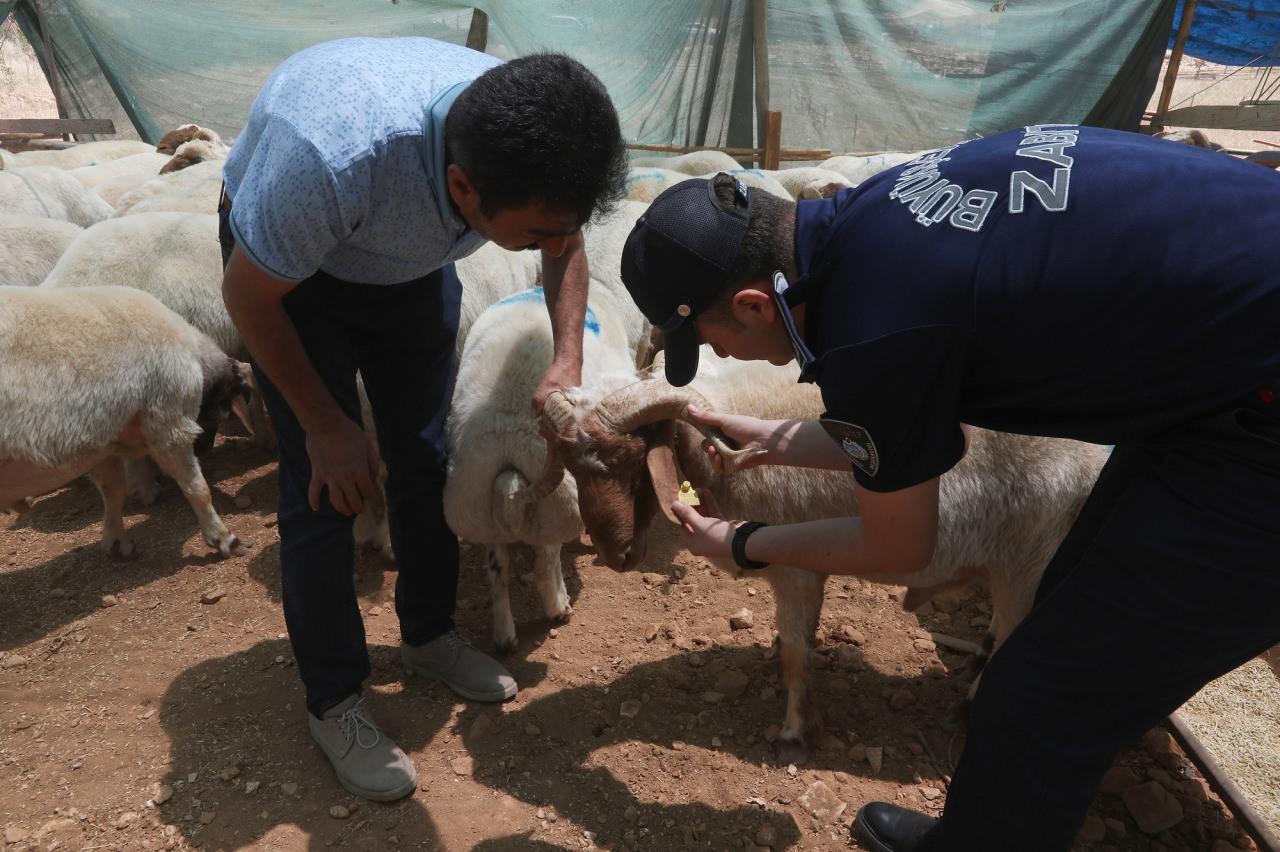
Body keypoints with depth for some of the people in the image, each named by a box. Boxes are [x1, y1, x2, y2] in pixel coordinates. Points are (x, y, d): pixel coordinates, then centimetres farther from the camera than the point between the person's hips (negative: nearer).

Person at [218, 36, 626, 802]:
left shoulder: (533, 149, -29)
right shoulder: (331, 160, -44)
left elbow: (567, 244, -5)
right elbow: (248, 296, -24)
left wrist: (568, 363, -17)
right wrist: (324, 424, -17)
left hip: (412, 262, 5)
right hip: (290, 265, -4)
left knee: (426, 458, 6)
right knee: (325, 487, -9)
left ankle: (429, 634, 28)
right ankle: (334, 701, 10)